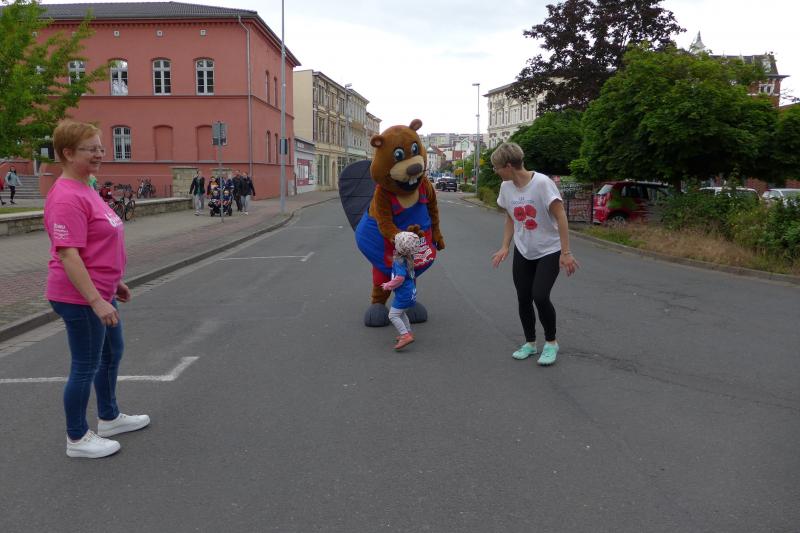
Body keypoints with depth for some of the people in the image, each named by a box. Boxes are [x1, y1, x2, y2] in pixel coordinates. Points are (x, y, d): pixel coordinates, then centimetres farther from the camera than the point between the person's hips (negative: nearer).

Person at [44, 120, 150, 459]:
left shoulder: (84, 190, 10)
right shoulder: (67, 197, -22)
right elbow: (68, 255, -27)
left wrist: (115, 281, 22)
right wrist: (97, 300, -28)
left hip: (100, 292, 11)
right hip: (81, 297, -10)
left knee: (112, 353, 22)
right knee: (86, 366, 3)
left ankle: (109, 418, 40)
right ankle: (77, 439, 20)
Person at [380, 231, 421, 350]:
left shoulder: (399, 262, -23)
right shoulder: (409, 259, 4)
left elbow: (400, 278, -32)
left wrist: (388, 285, -19)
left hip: (403, 293, -10)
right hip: (410, 291, 10)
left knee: (393, 315, -5)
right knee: (401, 313, 27)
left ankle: (406, 336, -12)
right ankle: (408, 333, 33)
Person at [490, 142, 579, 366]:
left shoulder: (542, 183, -23)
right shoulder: (506, 187, -4)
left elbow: (560, 216, -20)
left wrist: (566, 252, -21)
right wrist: (504, 247, -1)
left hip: (549, 251, -5)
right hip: (523, 252, 6)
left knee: (540, 296, -15)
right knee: (523, 298, 5)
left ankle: (551, 343, 8)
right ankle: (530, 343, 25)